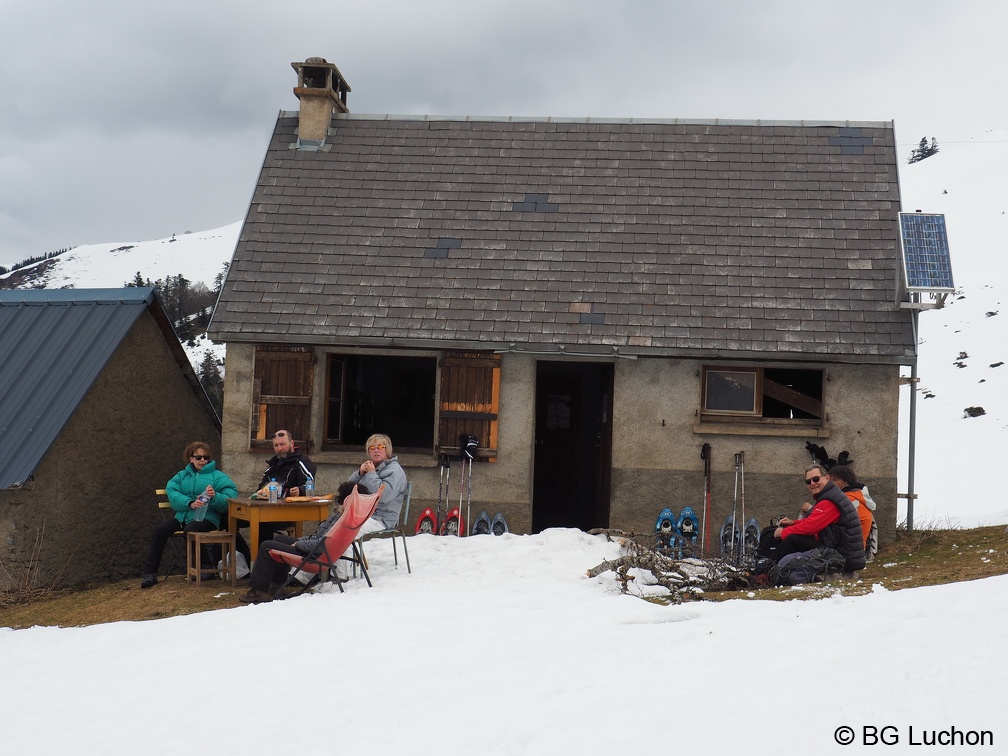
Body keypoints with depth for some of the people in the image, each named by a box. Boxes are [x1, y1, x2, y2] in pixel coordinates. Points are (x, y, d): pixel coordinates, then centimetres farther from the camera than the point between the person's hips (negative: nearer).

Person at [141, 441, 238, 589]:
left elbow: (230, 498, -8)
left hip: (206, 517, -4)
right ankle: (149, 572, -11)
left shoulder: (218, 477, 6)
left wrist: (215, 497, -29)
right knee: (159, 531, -18)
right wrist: (190, 503, -20)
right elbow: (172, 494, -2)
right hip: (183, 515, 5)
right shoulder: (182, 475, 17)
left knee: (190, 530, -35)